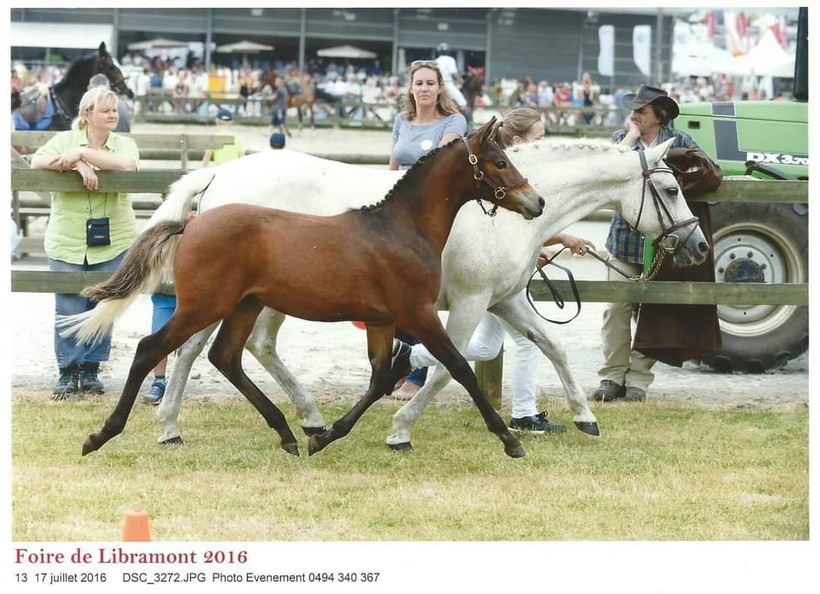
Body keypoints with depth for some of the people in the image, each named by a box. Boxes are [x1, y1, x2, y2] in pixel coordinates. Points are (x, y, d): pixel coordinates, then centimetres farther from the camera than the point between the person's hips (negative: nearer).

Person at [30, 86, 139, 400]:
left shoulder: (124, 144, 5)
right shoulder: (65, 139, 4)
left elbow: (127, 165, -18)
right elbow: (38, 160, -13)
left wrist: (83, 154, -20)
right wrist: (77, 165, -24)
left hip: (113, 242, 1)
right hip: (67, 241, -1)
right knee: (69, 310, -1)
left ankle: (91, 369, 16)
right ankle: (68, 371, 8)